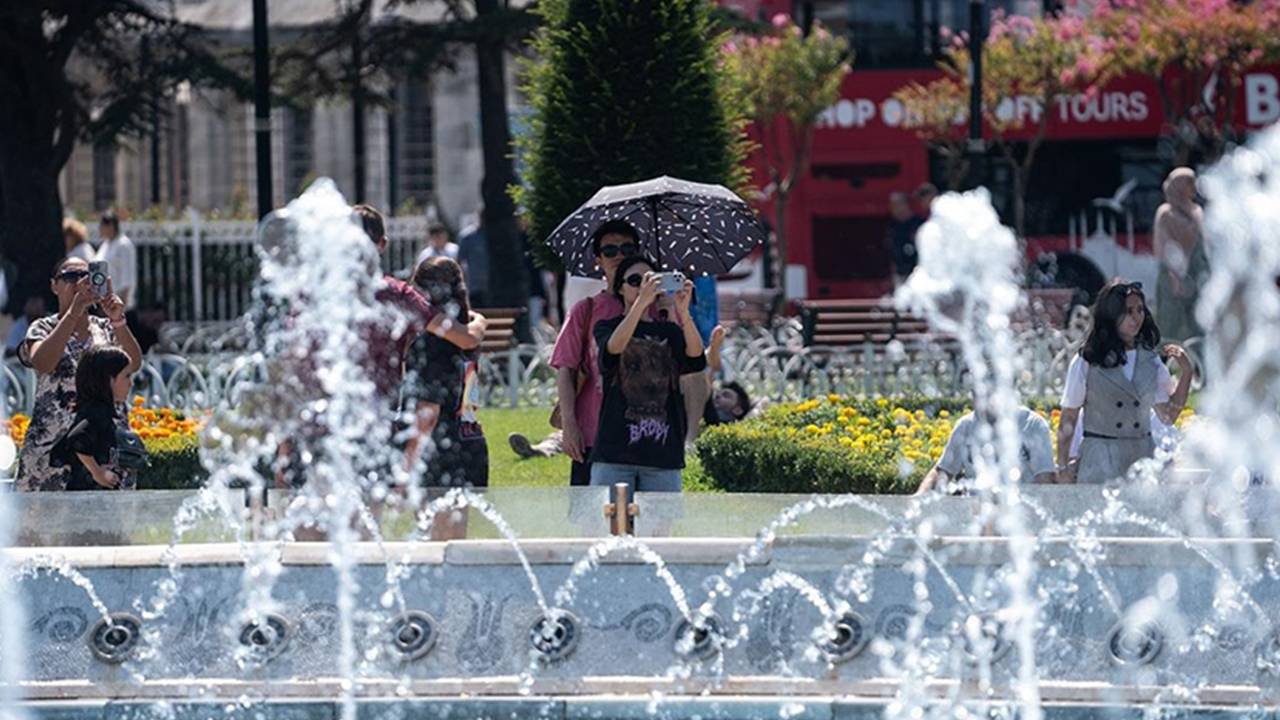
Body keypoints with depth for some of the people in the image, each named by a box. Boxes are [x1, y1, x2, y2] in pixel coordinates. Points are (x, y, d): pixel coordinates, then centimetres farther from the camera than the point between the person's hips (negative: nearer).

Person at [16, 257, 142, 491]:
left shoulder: (106, 329, 11)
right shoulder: (44, 329, 5)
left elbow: (133, 365, -7)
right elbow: (42, 363, -18)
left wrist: (118, 321, -24)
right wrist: (73, 312, -25)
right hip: (53, 445, -2)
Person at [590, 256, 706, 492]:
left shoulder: (669, 332, 15)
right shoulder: (607, 328, 10)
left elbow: (695, 355, -6)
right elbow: (614, 347, -14)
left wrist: (683, 312, -23)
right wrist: (641, 302, -26)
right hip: (615, 447, -2)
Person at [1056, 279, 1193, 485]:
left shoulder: (1150, 361, 9)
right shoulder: (1087, 362, -2)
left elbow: (1168, 415, 8)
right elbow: (1068, 420, 2)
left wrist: (1185, 373, 1)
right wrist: (1063, 467, 0)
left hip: (1142, 458, 3)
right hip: (1100, 459, -3)